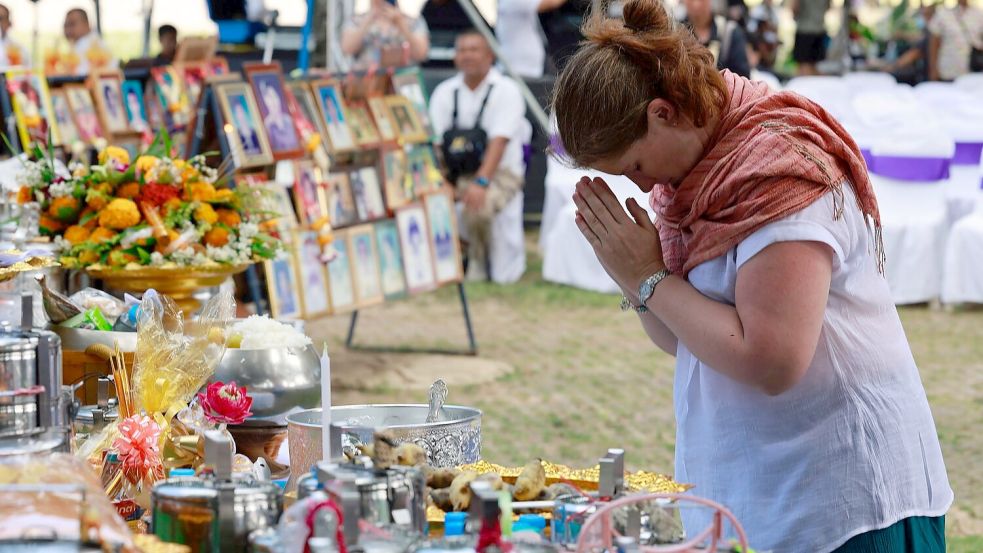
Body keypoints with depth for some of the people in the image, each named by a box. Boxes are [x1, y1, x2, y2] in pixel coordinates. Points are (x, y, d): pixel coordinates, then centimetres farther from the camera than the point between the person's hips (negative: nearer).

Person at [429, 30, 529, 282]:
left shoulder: (506, 90, -6)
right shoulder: (445, 91, 8)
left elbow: (499, 141, -17)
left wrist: (481, 182, -31)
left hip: (500, 172, -4)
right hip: (455, 171, 4)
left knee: (477, 205, -36)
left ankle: (478, 262, -8)